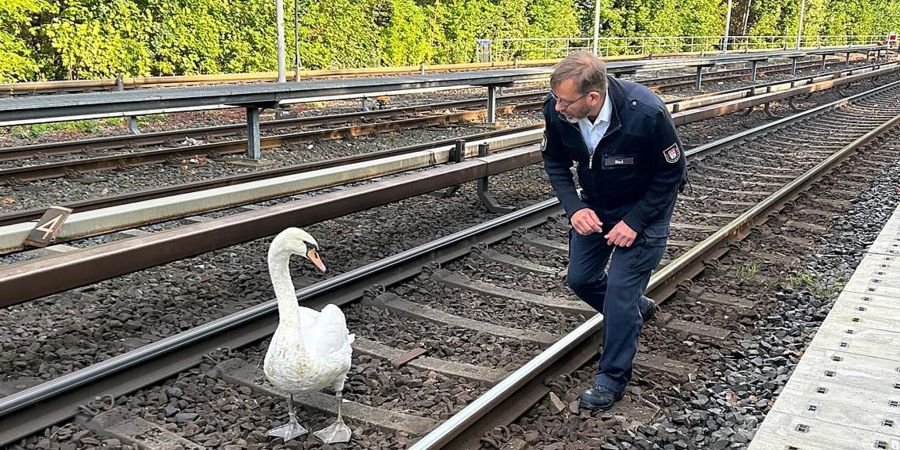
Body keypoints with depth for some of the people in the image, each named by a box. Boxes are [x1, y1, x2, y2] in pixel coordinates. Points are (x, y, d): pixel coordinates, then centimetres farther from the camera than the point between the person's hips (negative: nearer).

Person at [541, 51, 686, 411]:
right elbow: (554, 161, -4)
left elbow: (671, 173, -20)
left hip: (645, 206, -5)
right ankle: (635, 309, 40)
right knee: (580, 279, 10)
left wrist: (635, 222, -21)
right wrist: (574, 208, -18)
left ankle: (613, 378, 9)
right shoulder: (557, 110, -23)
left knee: (621, 289, -9)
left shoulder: (646, 114, -35)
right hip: (595, 203, 5)